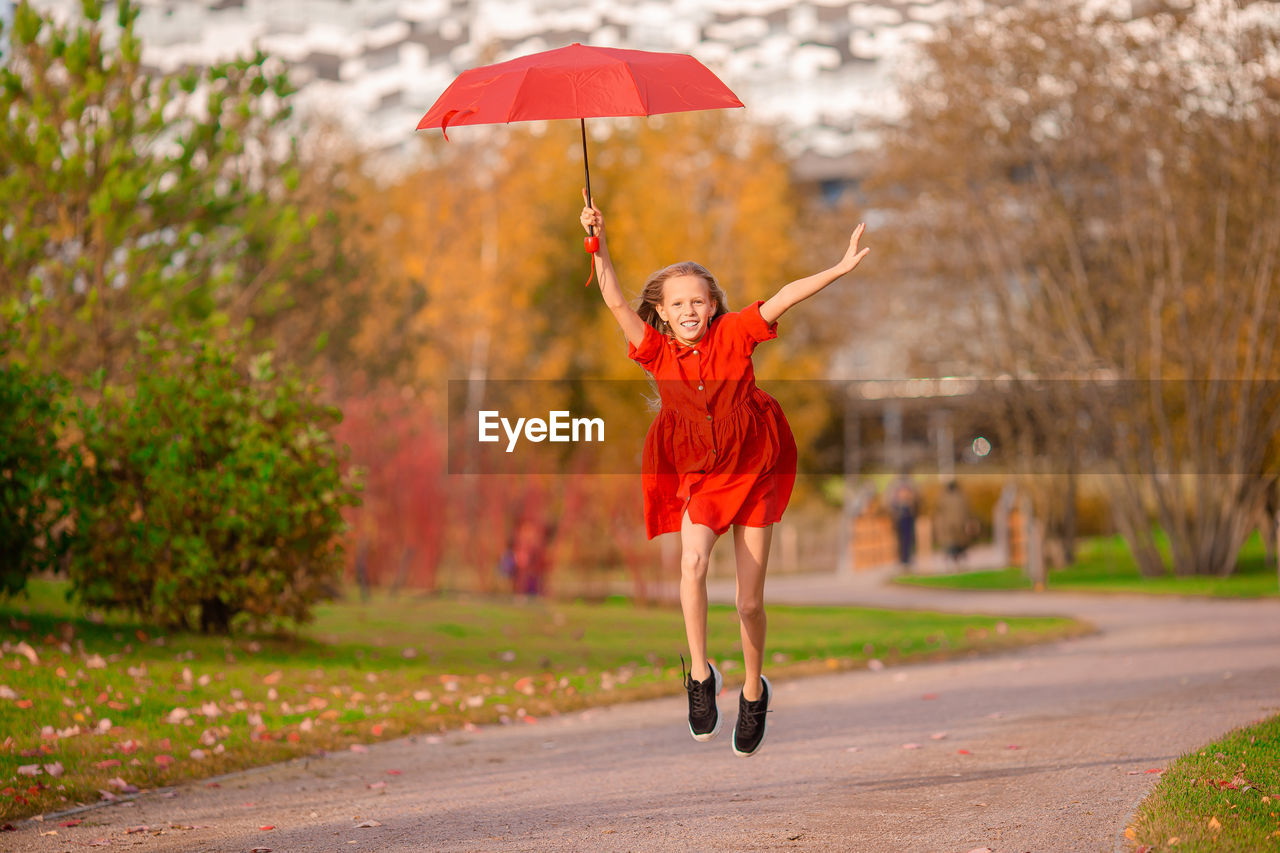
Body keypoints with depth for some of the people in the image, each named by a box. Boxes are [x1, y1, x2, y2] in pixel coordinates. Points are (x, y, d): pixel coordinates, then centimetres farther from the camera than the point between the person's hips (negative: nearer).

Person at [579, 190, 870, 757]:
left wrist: (839, 269, -22)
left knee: (750, 596, 5)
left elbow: (784, 299, -16)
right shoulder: (657, 350, -10)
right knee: (692, 561, -29)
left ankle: (754, 692, 28)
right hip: (700, 475, 0)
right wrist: (598, 246, -32)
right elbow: (616, 303, -20)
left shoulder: (732, 334, -10)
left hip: (753, 469, 0)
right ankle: (700, 676, -15)